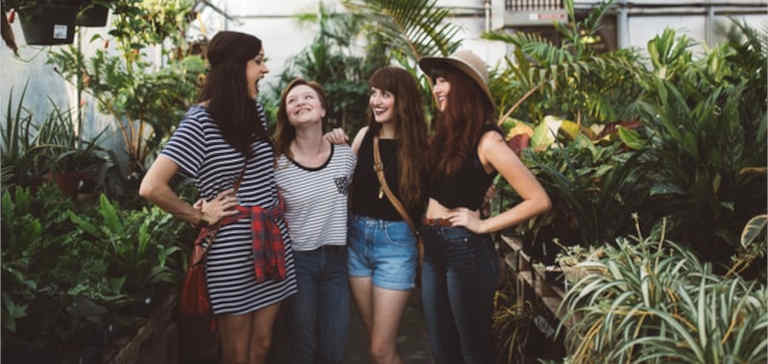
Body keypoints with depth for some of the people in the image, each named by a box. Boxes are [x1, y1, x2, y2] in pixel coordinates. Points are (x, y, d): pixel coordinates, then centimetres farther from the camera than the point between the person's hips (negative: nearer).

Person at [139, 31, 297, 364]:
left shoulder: (256, 111, 8)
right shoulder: (201, 120, -13)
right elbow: (151, 187, -21)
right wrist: (200, 216, -11)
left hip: (273, 243, 6)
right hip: (232, 250, -6)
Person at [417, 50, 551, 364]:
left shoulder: (486, 140, -14)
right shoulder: (444, 134, 8)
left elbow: (539, 200, -19)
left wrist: (483, 225, -15)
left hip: (465, 249, -7)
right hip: (433, 248, 7)